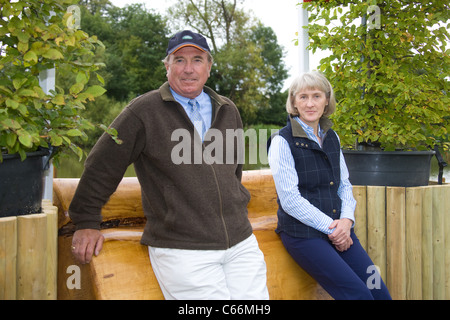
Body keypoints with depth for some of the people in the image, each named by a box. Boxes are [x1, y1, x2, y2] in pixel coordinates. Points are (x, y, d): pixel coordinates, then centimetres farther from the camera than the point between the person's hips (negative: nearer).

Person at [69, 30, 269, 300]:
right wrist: (87, 222, 5)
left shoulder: (228, 111, 13)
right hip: (181, 250, -5)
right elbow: (101, 166, 1)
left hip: (241, 243, 5)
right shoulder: (143, 112, -4)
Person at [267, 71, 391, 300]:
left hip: (338, 229, 6)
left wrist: (346, 220, -2)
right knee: (359, 294, -17)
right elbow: (290, 199, -12)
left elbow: (344, 184, 17)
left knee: (380, 292, -5)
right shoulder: (283, 141, -7)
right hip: (303, 232, -6)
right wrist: (330, 227, -13)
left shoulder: (332, 138, 13)